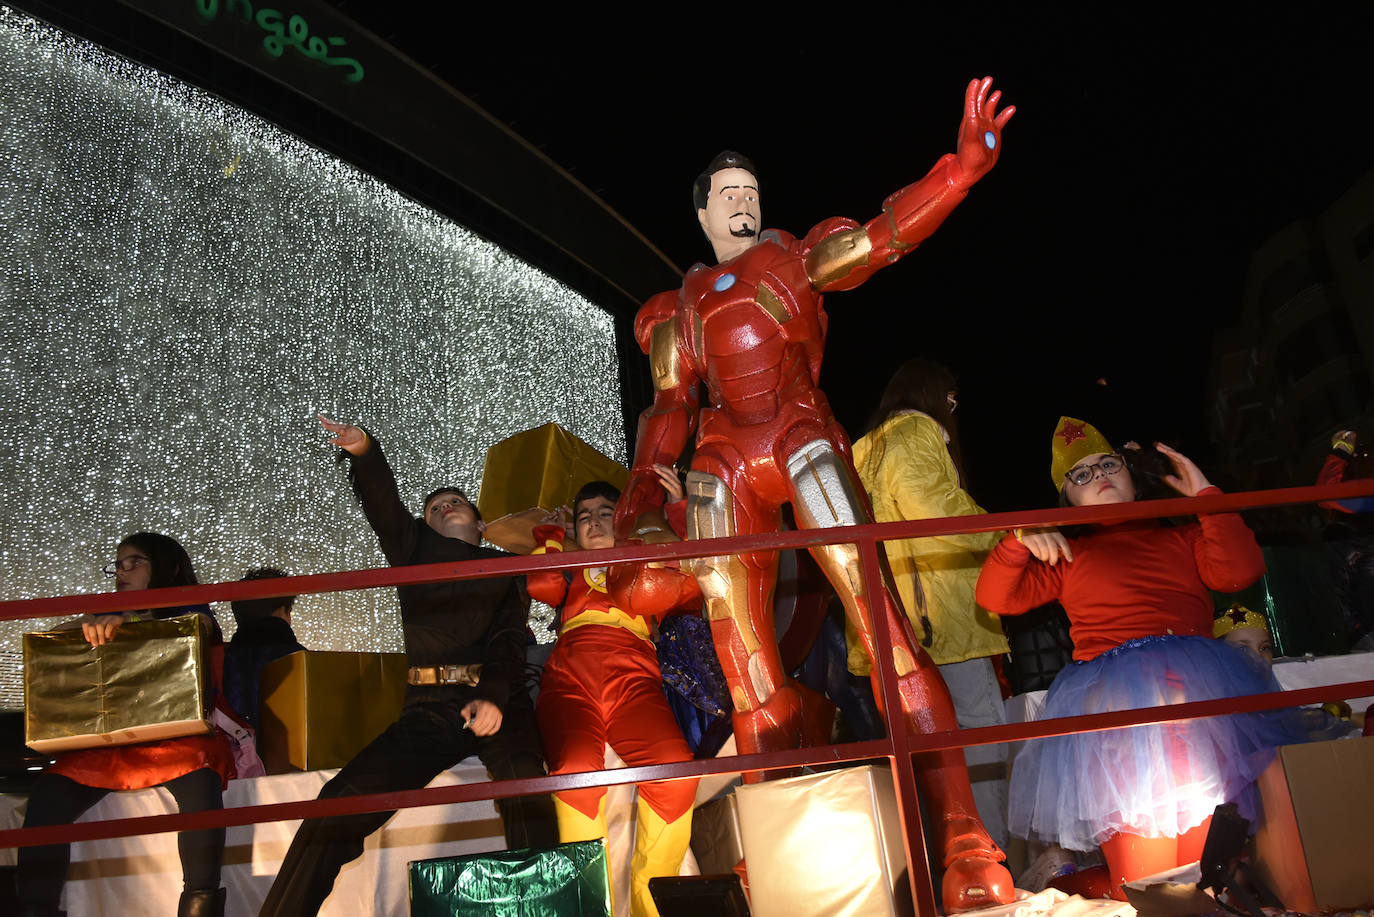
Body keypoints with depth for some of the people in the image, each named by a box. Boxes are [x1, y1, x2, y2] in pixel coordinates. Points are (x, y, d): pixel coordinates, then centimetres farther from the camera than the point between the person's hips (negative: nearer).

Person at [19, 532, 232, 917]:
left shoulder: (191, 611, 12)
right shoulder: (108, 622, 27)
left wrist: (126, 619, -30)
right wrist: (89, 621, -7)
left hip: (178, 736, -4)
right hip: (107, 740, 4)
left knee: (198, 783, -35)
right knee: (47, 795, -23)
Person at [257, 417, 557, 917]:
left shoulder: (506, 570, 19)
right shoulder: (415, 548, 24)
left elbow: (509, 639, 4)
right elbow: (383, 505, 4)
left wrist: (493, 697, -17)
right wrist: (364, 452, -18)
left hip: (497, 701, -1)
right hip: (428, 707, 1)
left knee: (524, 784, -31)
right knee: (345, 797, -16)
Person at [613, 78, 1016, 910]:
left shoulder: (796, 259, 19)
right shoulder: (678, 309, 25)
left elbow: (885, 235, 4)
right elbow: (670, 407, 16)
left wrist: (966, 161, -9)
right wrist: (642, 493, 1)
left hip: (802, 439, -3)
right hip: (724, 466, 3)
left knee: (876, 609, -19)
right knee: (745, 665, -4)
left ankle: (963, 841, -19)